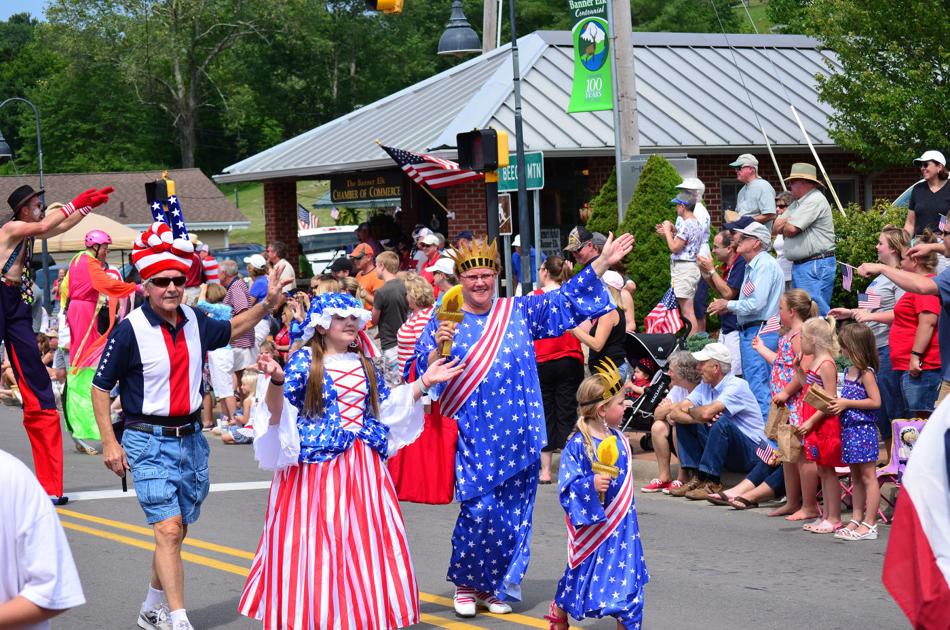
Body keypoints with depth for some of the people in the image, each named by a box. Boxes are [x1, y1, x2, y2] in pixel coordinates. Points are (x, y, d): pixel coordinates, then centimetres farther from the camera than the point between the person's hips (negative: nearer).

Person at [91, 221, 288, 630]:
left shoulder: (194, 321, 4)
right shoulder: (130, 330, -13)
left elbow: (232, 330, 26)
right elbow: (100, 386, -6)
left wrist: (267, 305, 12)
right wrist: (109, 442, -11)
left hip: (191, 439, 6)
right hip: (149, 442, -6)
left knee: (175, 531, 15)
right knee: (169, 529, -15)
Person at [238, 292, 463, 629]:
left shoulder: (363, 363, 13)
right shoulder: (304, 361, -4)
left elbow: (387, 406, 19)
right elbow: (277, 413, -9)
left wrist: (424, 382, 16)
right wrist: (277, 380, -28)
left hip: (363, 466, 5)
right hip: (315, 463, -5)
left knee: (364, 541, 5)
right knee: (316, 540, -4)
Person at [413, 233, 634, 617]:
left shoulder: (519, 312, 9)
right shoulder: (445, 322, 3)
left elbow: (565, 300, 9)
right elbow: (425, 371, -3)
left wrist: (602, 263, 3)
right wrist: (438, 347, -23)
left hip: (517, 436, 3)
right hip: (474, 438, -3)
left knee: (514, 513, 5)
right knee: (480, 511, -10)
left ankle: (498, 586, 20)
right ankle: (466, 582, 11)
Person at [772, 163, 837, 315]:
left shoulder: (815, 200, -12)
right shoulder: (798, 203, 21)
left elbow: (791, 229, -18)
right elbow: (777, 227, 16)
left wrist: (785, 225, 6)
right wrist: (787, 223, -7)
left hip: (816, 265, -10)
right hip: (799, 265, 10)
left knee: (816, 312, -14)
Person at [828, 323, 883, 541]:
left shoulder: (866, 373, -13)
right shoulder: (849, 371, 13)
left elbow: (875, 401, -17)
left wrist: (846, 403, -16)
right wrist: (837, 403, 3)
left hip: (863, 430, -9)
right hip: (849, 429, 9)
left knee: (868, 476, -6)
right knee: (855, 476, 13)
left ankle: (869, 524, -6)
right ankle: (857, 520, 19)